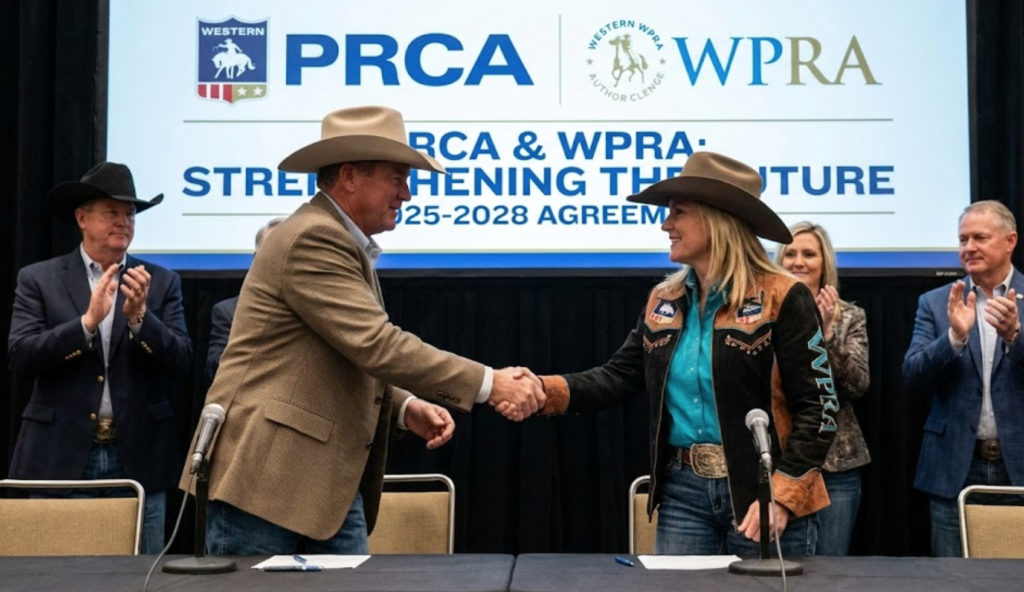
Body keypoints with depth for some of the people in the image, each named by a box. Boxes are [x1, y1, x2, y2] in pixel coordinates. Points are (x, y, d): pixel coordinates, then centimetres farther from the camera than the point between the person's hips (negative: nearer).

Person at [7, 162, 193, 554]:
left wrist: (139, 317, -17)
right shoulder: (39, 279, 4)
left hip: (140, 460, 1)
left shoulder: (162, 282, 7)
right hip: (61, 459, -1)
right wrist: (88, 320, -19)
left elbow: (181, 362, -1)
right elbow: (20, 357, -7)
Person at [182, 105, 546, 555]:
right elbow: (377, 346, -23)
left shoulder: (344, 244, 16)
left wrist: (405, 407, 2)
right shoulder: (314, 238, -16)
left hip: (329, 483, 9)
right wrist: (489, 384, -19)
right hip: (265, 475, -9)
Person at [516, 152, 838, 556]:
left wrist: (782, 494, -20)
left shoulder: (782, 299, -9)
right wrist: (547, 390, -10)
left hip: (762, 492, -5)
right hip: (684, 491, 5)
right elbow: (617, 377, 7)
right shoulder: (664, 302, 10)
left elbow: (817, 407, -12)